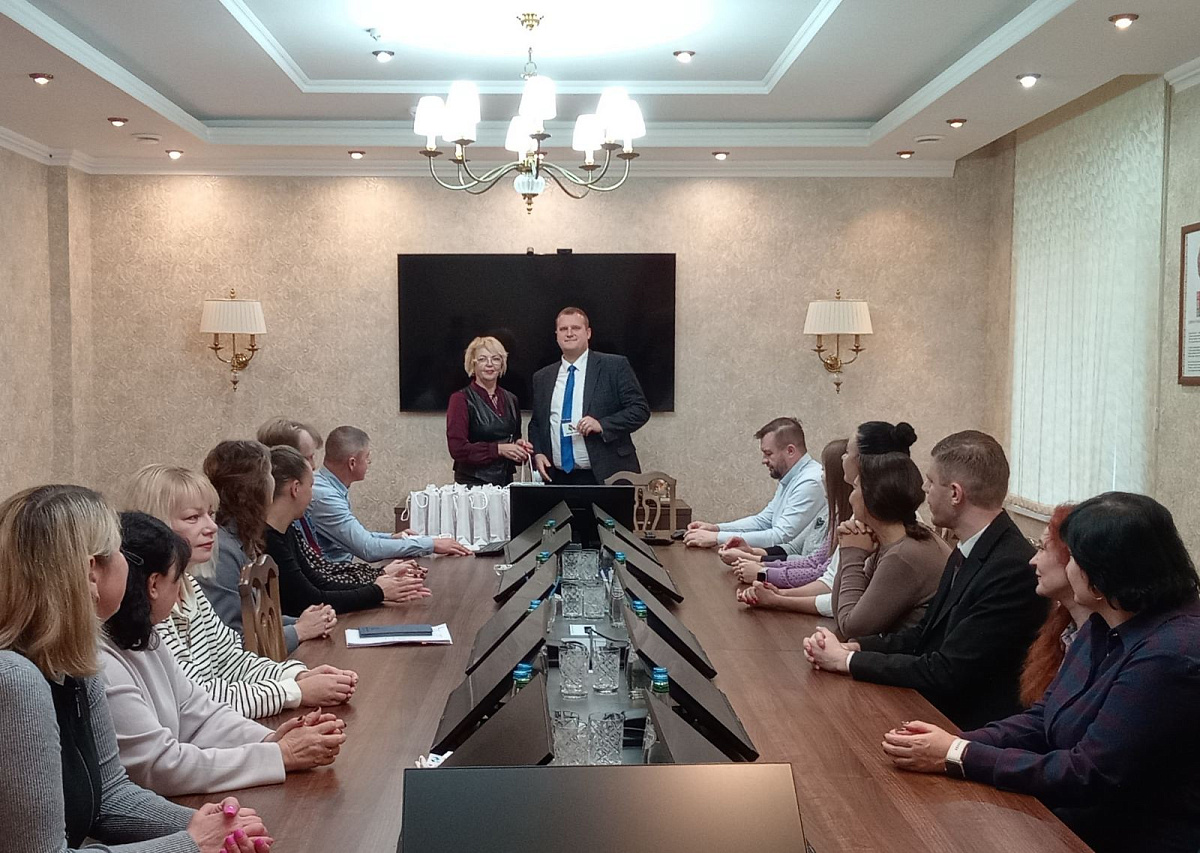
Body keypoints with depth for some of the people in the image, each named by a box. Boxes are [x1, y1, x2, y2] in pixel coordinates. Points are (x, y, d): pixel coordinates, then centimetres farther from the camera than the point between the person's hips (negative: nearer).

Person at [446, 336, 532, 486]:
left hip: (506, 481, 5)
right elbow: (457, 448, -13)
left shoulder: (511, 400, 11)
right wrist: (499, 449, -18)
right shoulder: (461, 399, -5)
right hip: (472, 483, -5)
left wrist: (520, 446, 0)